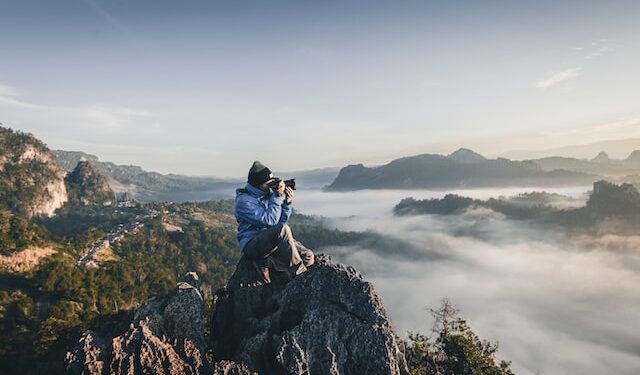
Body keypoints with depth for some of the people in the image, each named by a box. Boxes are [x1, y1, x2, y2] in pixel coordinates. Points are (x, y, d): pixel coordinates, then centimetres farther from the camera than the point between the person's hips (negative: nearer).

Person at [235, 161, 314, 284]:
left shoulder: (267, 194, 7)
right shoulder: (244, 201, -14)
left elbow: (282, 220, 10)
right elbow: (270, 220, -23)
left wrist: (287, 203, -6)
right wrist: (278, 197, -22)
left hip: (273, 240, 7)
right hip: (252, 245, -7)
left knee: (308, 257, -10)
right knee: (283, 229, -35)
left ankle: (266, 263, -11)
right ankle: (297, 273, -23)